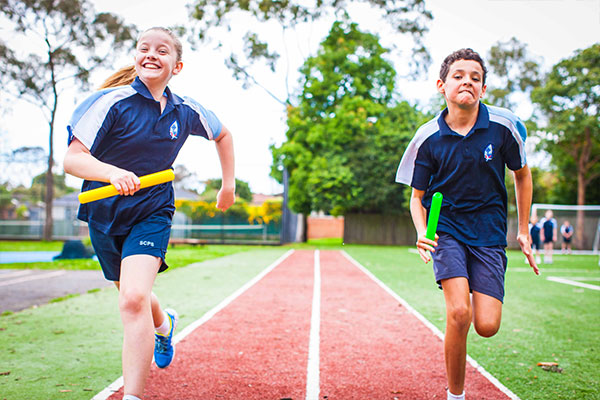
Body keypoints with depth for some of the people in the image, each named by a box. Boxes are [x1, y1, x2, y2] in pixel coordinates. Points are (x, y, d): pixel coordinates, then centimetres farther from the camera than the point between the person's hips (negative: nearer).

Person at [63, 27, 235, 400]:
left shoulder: (186, 111, -4)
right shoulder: (113, 101, -14)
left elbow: (224, 134, 17)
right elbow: (72, 159, -21)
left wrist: (229, 184, 13)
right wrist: (114, 172, -40)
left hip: (152, 214, -1)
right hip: (105, 214, 1)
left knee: (134, 300, -22)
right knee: (133, 299, 19)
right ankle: (164, 324, 55)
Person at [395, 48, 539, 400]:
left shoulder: (503, 126, -7)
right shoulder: (428, 139, -8)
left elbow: (522, 174, 9)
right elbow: (418, 196, 3)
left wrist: (524, 231, 10)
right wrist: (422, 232, -17)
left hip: (489, 233, 1)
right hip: (446, 229, -1)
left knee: (487, 326, -9)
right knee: (459, 314, -20)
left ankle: (476, 292, 28)